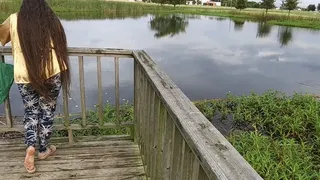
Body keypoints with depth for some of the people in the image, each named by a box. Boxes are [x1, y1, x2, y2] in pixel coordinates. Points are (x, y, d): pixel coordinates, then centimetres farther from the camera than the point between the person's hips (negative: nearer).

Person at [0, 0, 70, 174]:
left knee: (30, 111, 17)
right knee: (47, 111, 13)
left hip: (25, 75, 1)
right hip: (51, 73, 0)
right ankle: (43, 149, 24)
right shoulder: (52, 20, -1)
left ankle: (30, 146, -2)